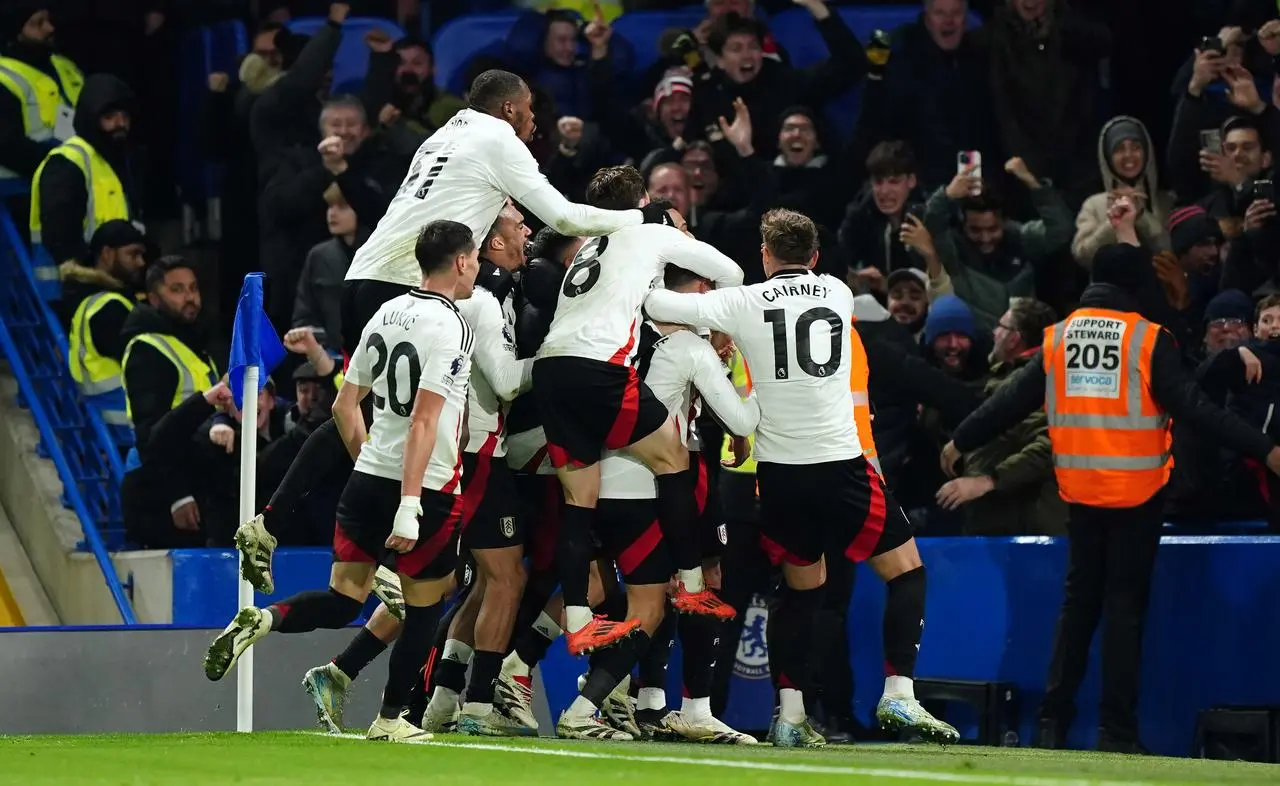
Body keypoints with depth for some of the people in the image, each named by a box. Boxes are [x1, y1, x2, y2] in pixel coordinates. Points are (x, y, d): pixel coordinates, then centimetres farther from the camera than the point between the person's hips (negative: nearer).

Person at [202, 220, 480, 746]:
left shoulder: (386, 314, 10)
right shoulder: (448, 327, -13)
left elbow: (344, 406, 15)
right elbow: (424, 420, -20)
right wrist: (410, 505, -23)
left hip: (368, 480, 7)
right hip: (426, 486, -7)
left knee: (343, 601, 11)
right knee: (423, 605, 10)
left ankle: (261, 621, -15)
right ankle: (391, 719, 14)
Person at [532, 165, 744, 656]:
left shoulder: (591, 246, 32)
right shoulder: (653, 232, 16)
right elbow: (730, 273, 23)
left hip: (549, 368, 6)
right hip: (599, 366, -6)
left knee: (579, 497, 9)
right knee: (673, 458, 10)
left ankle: (577, 624, 3)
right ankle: (692, 587, 12)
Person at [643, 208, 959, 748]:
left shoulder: (745, 303, -2)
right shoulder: (840, 294, 4)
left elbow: (656, 304, -2)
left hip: (779, 475, 2)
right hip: (840, 465, -2)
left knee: (801, 590, 16)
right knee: (905, 570, 9)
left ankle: (790, 716, 8)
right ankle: (899, 694, -4)